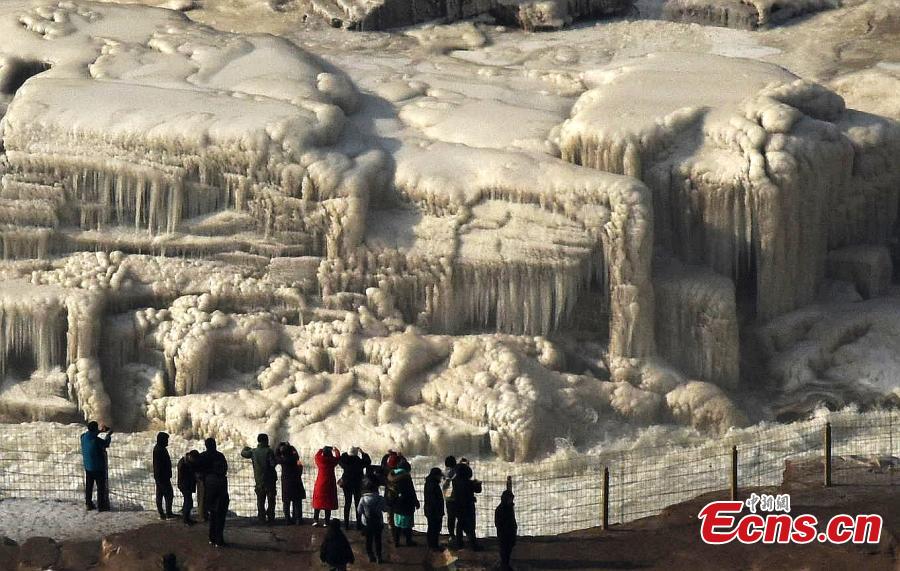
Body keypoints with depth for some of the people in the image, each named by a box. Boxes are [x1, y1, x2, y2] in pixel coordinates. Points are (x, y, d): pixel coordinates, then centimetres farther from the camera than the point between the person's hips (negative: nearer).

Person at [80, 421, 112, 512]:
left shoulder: (83, 437, -6)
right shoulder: (97, 440, -23)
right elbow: (106, 444, -3)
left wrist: (100, 431, 26)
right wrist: (108, 435, 15)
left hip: (88, 467, 6)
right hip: (98, 467, -6)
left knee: (88, 486, 17)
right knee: (101, 487, 5)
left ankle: (88, 504, 24)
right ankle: (101, 506, 9)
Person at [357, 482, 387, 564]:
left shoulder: (363, 499, -13)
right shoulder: (380, 499, -16)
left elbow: (359, 511, -5)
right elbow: (385, 509, -4)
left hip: (366, 523, 1)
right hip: (378, 523, -1)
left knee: (368, 539, 15)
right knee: (377, 540, 11)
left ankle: (371, 556, 20)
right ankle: (378, 557, 13)